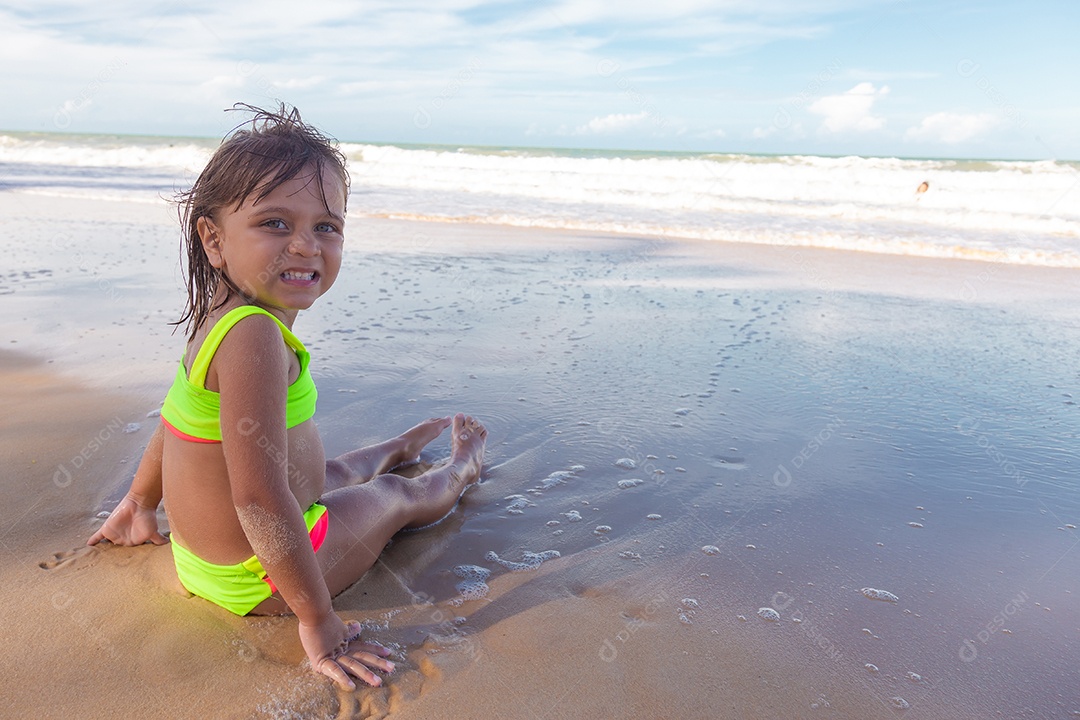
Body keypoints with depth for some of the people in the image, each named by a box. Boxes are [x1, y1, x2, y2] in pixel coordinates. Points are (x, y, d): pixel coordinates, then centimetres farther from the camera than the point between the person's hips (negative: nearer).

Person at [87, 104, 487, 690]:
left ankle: (403, 445, 68)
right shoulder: (254, 337, -35)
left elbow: (177, 417, 10)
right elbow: (259, 498, -38)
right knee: (398, 496, 20)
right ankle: (462, 465, 51)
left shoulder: (218, 317, -4)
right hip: (260, 582, -8)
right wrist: (317, 620, -28)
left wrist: (139, 505, 26)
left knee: (338, 473, 36)